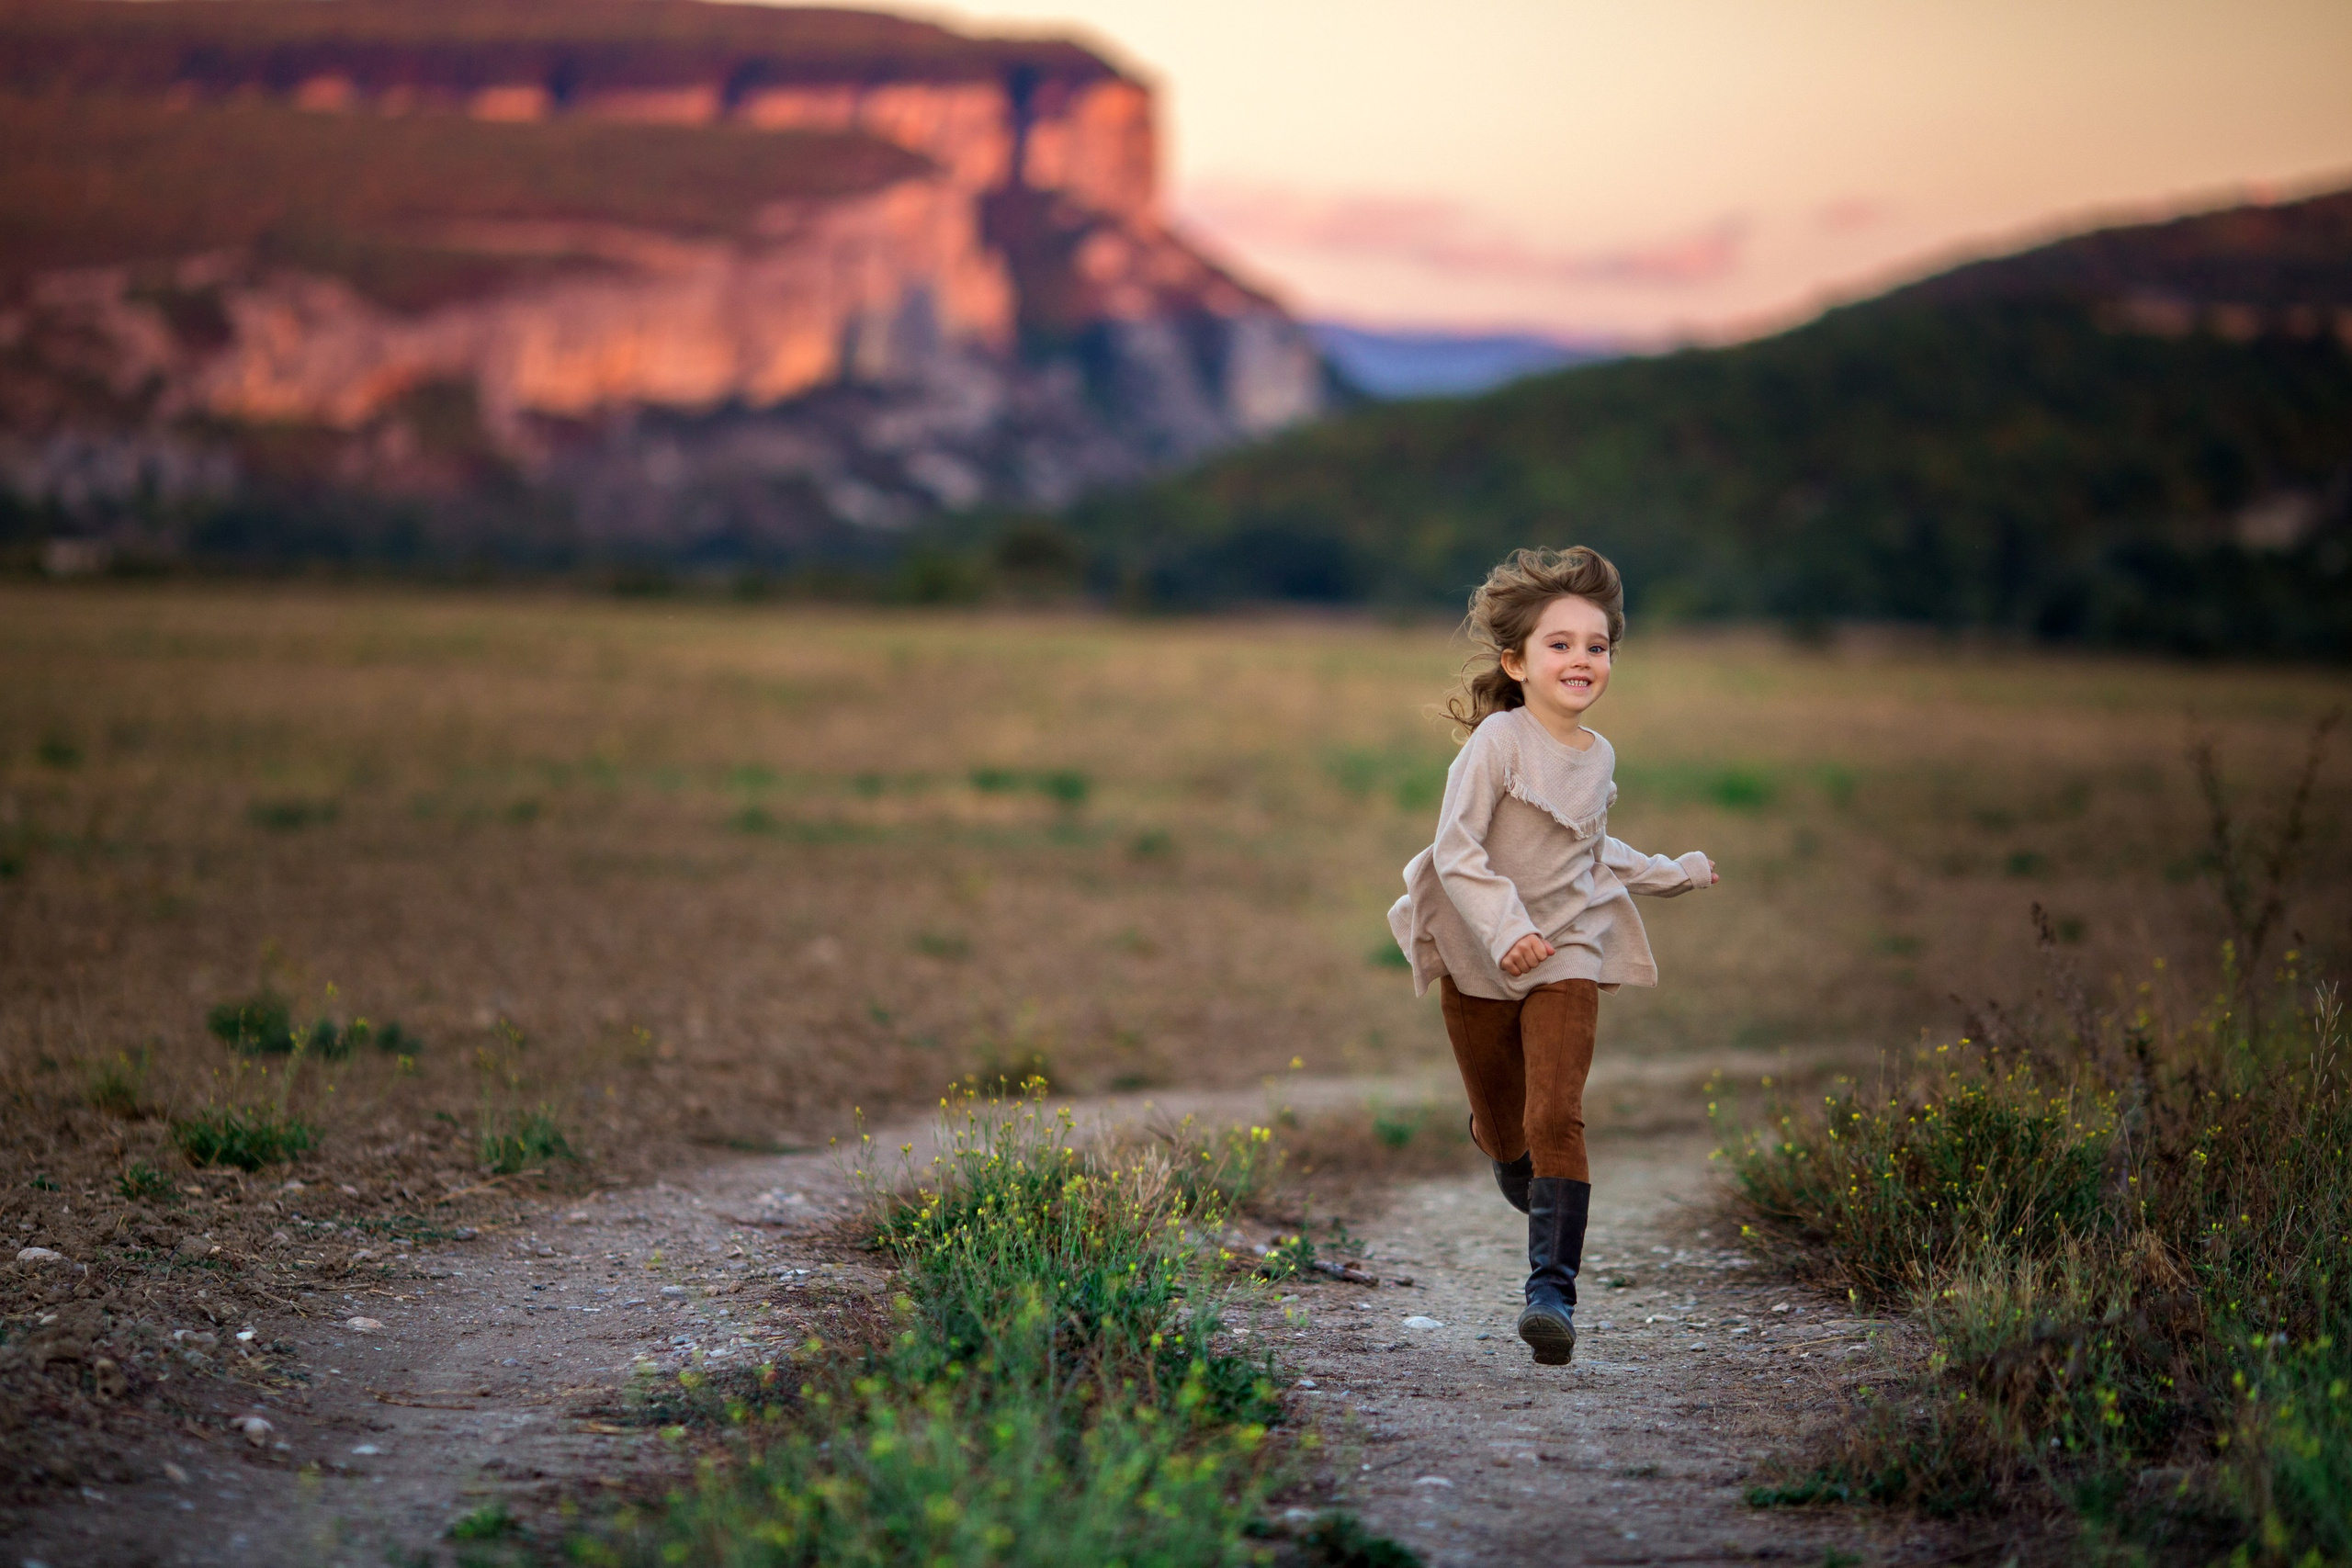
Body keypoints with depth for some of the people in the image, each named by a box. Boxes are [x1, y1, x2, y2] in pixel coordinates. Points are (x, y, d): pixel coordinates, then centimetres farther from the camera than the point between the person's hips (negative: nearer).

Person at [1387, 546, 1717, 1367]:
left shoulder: (1598, 758, 5)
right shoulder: (1498, 743, -14)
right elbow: (1455, 848, -19)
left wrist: (1674, 872, 30)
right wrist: (1503, 929, -30)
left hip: (1567, 959, 2)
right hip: (1480, 965, -2)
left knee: (1556, 1117, -15)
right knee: (1502, 1129, 10)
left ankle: (1553, 1289, -18)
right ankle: (1542, 1207, 45)